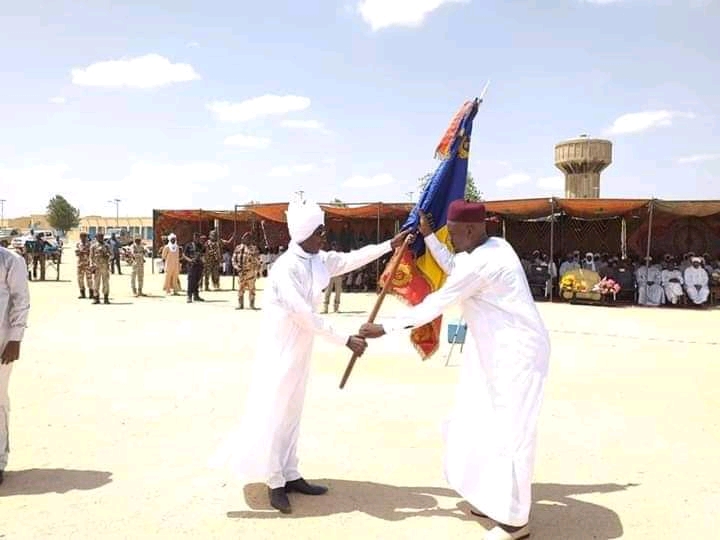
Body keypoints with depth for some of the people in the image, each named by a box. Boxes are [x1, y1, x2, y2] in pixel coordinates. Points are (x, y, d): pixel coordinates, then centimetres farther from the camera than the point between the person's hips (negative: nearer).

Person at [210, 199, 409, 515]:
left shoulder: (318, 260, 0)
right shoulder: (286, 269, -24)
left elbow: (351, 260, 12)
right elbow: (306, 316, -26)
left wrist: (390, 245, 9)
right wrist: (346, 340, -23)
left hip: (300, 350, 8)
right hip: (280, 350, -8)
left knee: (292, 413, 15)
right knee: (274, 414, 3)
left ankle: (290, 476, 26)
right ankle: (275, 482, 16)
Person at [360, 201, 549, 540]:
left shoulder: (481, 262, -24)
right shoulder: (492, 247, 7)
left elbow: (435, 304, -20)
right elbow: (453, 268, 24)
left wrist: (385, 328, -13)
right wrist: (428, 236, 19)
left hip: (519, 354, -11)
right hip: (503, 351, 11)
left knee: (510, 434, -2)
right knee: (491, 426, 18)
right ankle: (499, 500, 33)